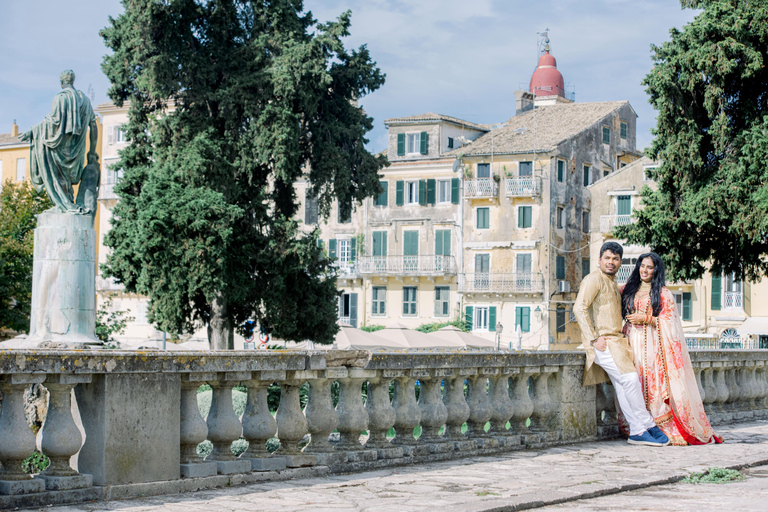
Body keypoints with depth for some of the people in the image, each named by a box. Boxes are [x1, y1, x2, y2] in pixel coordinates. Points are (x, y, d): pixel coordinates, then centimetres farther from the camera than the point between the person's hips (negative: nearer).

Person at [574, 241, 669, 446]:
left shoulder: (613, 284, 24)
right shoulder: (594, 279, -6)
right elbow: (579, 308, -16)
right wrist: (594, 338, -18)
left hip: (615, 340, 9)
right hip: (603, 341, -9)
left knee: (622, 386, 0)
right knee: (630, 378, -17)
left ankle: (638, 432, -3)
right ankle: (648, 425, -10)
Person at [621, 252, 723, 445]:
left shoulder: (664, 293, 6)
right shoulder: (628, 291, 17)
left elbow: (668, 321, -1)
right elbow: (620, 314, 23)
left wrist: (645, 318, -11)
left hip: (655, 344, -3)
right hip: (635, 343, 3)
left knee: (660, 384, -11)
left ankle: (669, 429, -8)